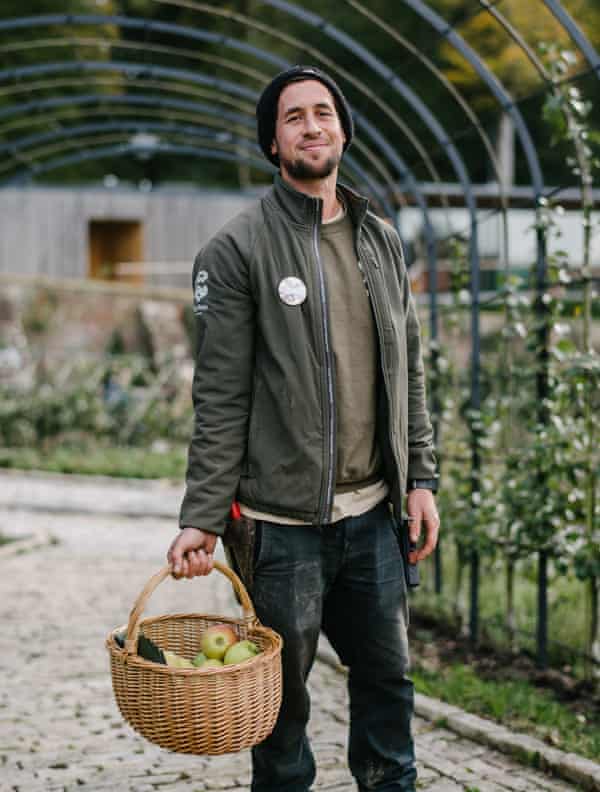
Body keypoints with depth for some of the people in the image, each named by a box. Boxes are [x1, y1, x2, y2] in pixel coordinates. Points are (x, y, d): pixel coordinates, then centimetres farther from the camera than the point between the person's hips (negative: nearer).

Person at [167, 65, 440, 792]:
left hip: (372, 512, 5)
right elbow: (220, 397, -9)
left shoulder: (381, 241, 11)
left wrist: (421, 477, 7)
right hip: (284, 519, -5)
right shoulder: (237, 250, -5)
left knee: (387, 675, 14)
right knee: (283, 689, 6)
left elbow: (408, 372, 15)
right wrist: (202, 519, -13)